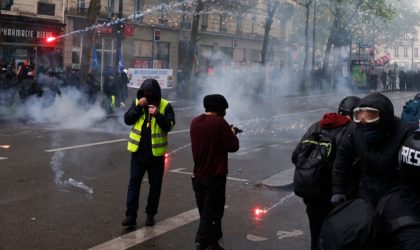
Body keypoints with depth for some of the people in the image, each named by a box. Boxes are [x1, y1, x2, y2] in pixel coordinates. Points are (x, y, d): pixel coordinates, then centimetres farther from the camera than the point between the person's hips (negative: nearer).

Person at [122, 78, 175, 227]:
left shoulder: (165, 106, -6)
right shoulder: (137, 102, 3)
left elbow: (169, 125, -14)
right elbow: (127, 120, -5)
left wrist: (158, 115, -28)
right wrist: (138, 107, -17)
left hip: (156, 152, -2)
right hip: (138, 150, 2)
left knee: (155, 184, 8)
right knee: (134, 182, 2)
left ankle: (151, 214, 21)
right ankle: (131, 214, 6)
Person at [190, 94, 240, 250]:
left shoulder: (195, 122, 7)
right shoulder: (219, 123, -15)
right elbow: (233, 146, -14)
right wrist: (232, 134, 5)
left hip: (198, 176, 7)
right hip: (215, 177, -7)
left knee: (206, 212, 17)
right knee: (211, 214, 0)